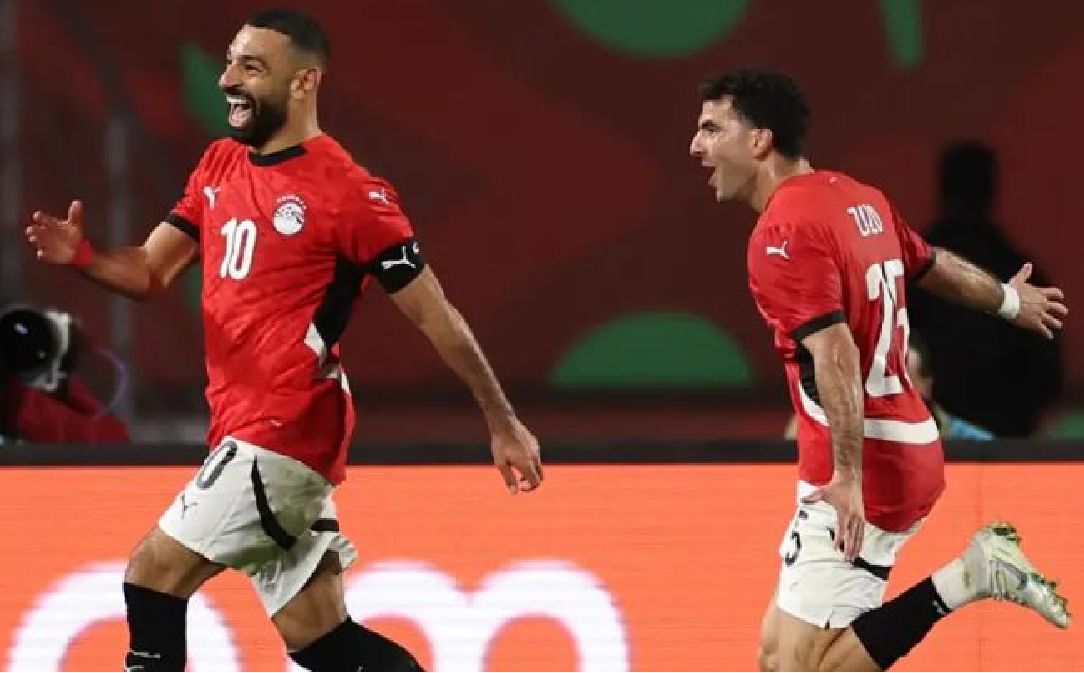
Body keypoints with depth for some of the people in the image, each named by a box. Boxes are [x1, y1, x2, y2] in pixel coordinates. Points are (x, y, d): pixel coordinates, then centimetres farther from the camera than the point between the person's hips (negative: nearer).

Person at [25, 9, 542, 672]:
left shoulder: (350, 193, -12)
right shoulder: (220, 164, 12)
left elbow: (436, 316, -8)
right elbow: (150, 271, 11)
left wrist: (504, 424, -5)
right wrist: (82, 256, -11)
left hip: (286, 435, -8)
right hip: (248, 432, 8)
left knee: (155, 573, -11)